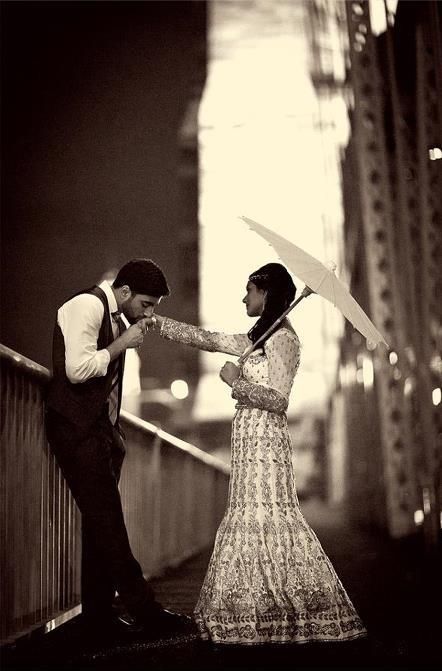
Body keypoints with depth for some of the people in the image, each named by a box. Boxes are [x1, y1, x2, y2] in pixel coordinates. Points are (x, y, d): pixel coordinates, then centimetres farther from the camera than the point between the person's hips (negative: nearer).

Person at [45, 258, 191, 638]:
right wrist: (122, 343, -14)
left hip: (101, 430, 10)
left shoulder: (116, 317, 16)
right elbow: (77, 369, -23)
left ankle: (99, 613, 14)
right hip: (76, 428, -10)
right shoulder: (86, 306, -12)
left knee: (101, 522, 9)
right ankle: (143, 609, -6)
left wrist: (114, 432, 17)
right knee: (107, 521, -8)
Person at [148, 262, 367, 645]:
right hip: (252, 441, 9)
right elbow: (205, 339, 21)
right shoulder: (258, 339, 17)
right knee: (256, 520, 7)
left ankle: (276, 619, -3)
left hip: (263, 440, -9)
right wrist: (156, 323, 20)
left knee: (263, 520, -8)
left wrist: (236, 382, -13)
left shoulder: (283, 339, -9)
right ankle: (268, 616, 11)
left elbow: (278, 400, -16)